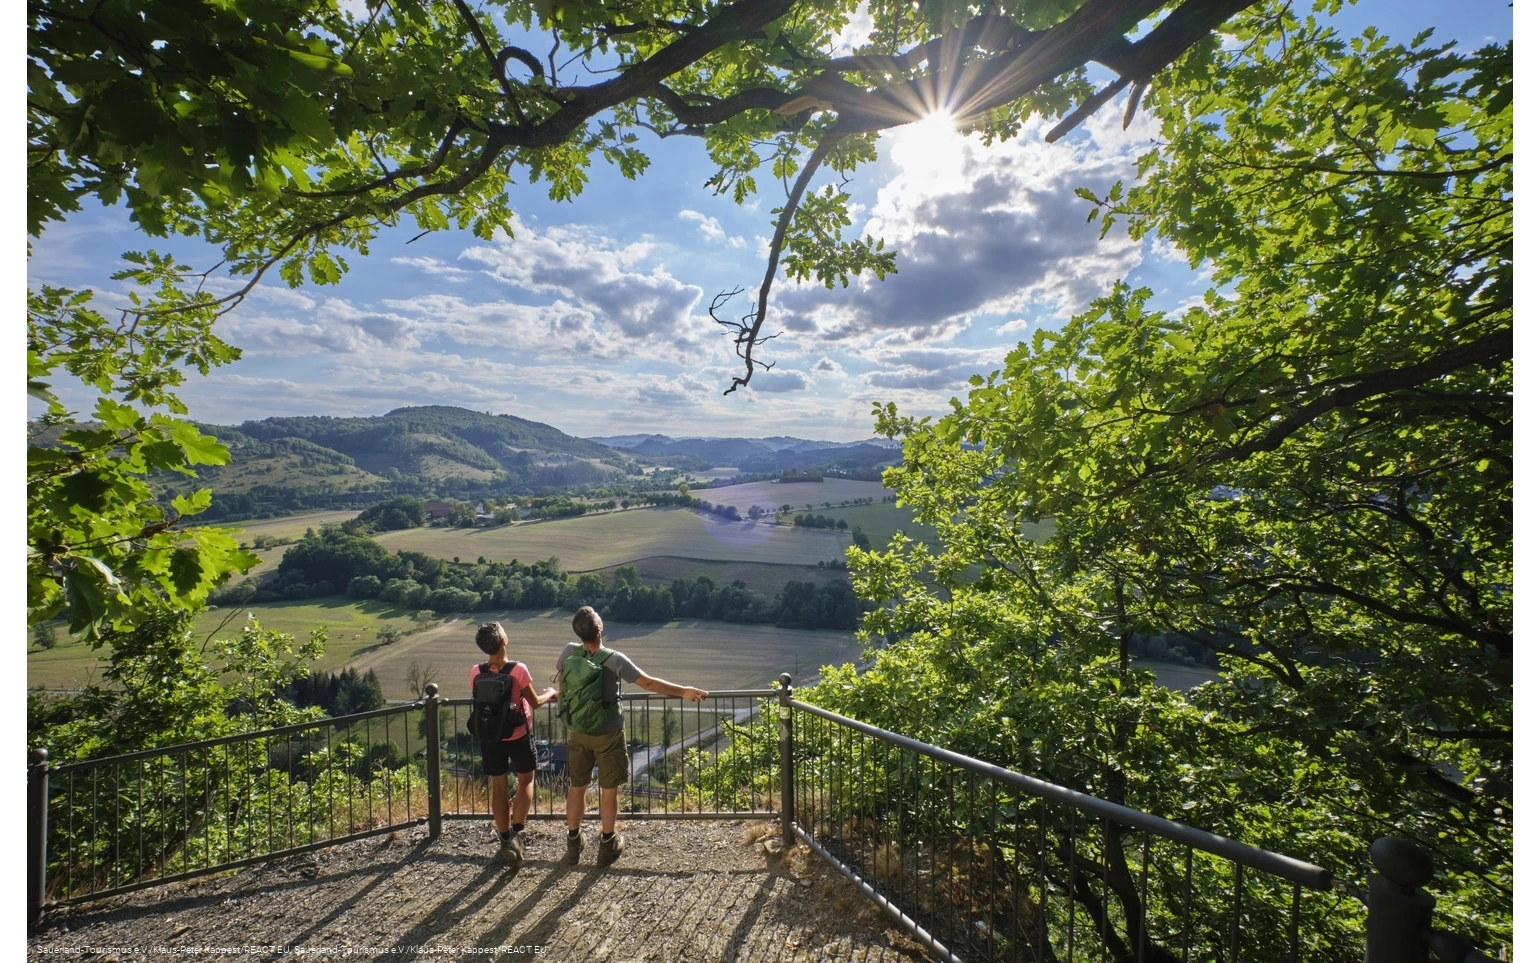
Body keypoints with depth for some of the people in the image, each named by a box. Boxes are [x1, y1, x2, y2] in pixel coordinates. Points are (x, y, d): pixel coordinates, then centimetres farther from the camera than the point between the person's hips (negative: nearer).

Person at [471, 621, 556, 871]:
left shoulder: (476, 672, -11)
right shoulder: (518, 669, -22)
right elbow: (534, 702, -11)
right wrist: (550, 694, 9)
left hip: (491, 737, 3)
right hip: (519, 736, -3)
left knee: (499, 787, 16)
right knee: (526, 781, 17)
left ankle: (505, 842, 24)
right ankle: (515, 835, 6)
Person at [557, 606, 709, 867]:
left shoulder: (569, 652, -13)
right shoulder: (614, 660, -24)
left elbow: (560, 685, 5)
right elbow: (649, 683, -21)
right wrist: (683, 692, -12)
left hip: (577, 733, 4)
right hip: (607, 735, -4)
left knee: (577, 786, 18)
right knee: (609, 789, 12)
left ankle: (573, 844, 31)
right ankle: (607, 845, 24)